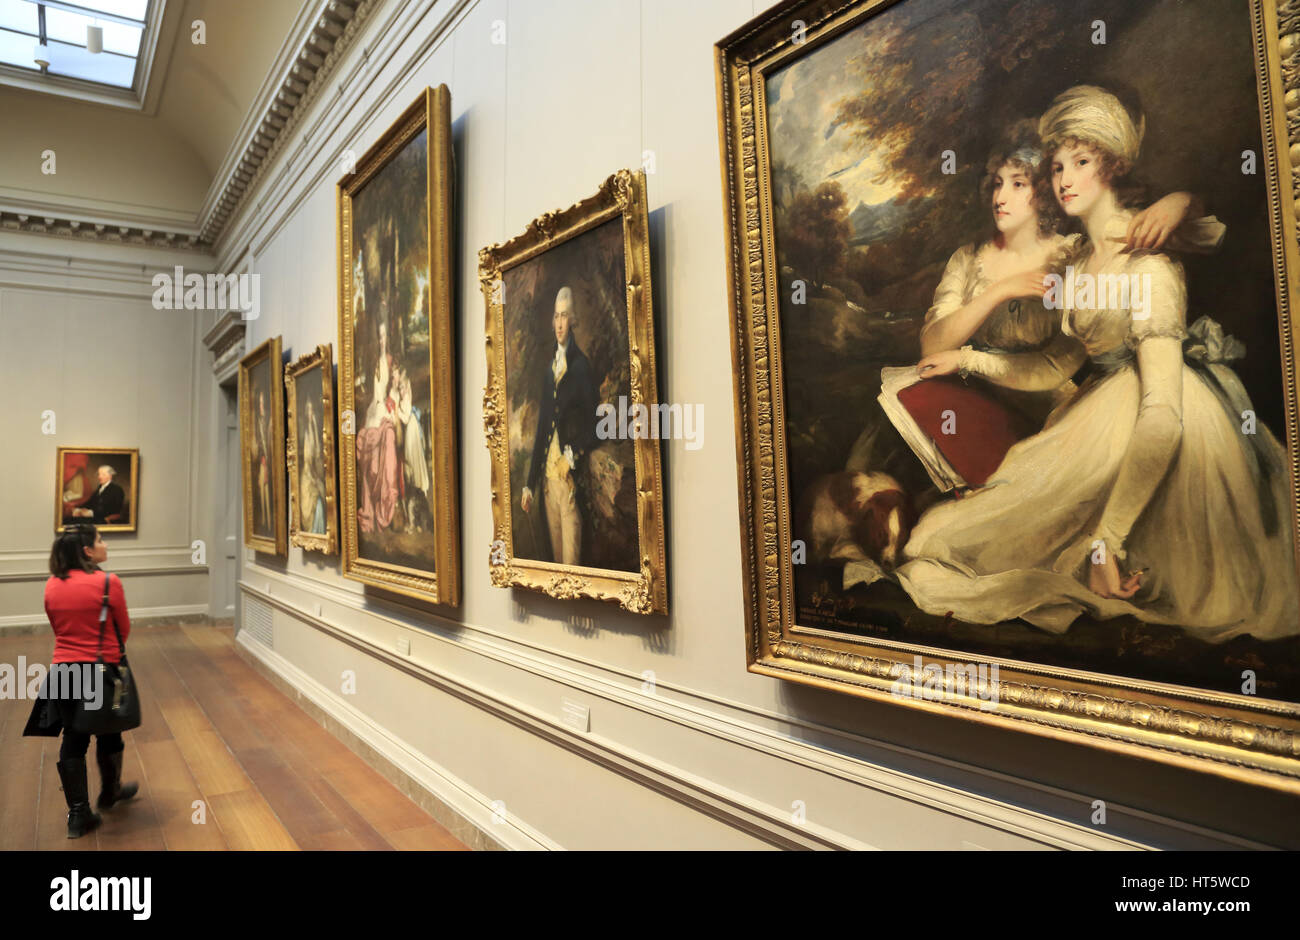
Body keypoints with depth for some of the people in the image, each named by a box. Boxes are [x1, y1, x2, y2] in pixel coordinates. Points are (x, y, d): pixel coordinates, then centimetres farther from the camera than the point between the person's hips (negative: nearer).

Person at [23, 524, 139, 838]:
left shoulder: (52, 586, -1)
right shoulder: (108, 583, -16)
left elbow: (57, 627, 8)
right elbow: (124, 628, -6)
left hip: (64, 668, 4)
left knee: (73, 740, 10)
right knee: (108, 734, 16)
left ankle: (78, 813, 13)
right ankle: (110, 792, 35)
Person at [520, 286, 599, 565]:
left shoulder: (582, 365, -5)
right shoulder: (549, 370, 14)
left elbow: (591, 424, -8)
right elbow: (541, 430, 16)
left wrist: (573, 458, -18)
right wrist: (530, 483, 14)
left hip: (571, 477, -6)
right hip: (548, 476, 6)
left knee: (571, 557, -3)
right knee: (555, 554, 13)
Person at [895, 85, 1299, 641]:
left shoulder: (1146, 262, -20)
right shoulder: (1081, 259, 9)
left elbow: (1163, 416, -28)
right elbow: (1059, 367, 14)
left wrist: (1106, 540, -33)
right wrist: (970, 359, 11)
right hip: (1111, 409, 9)